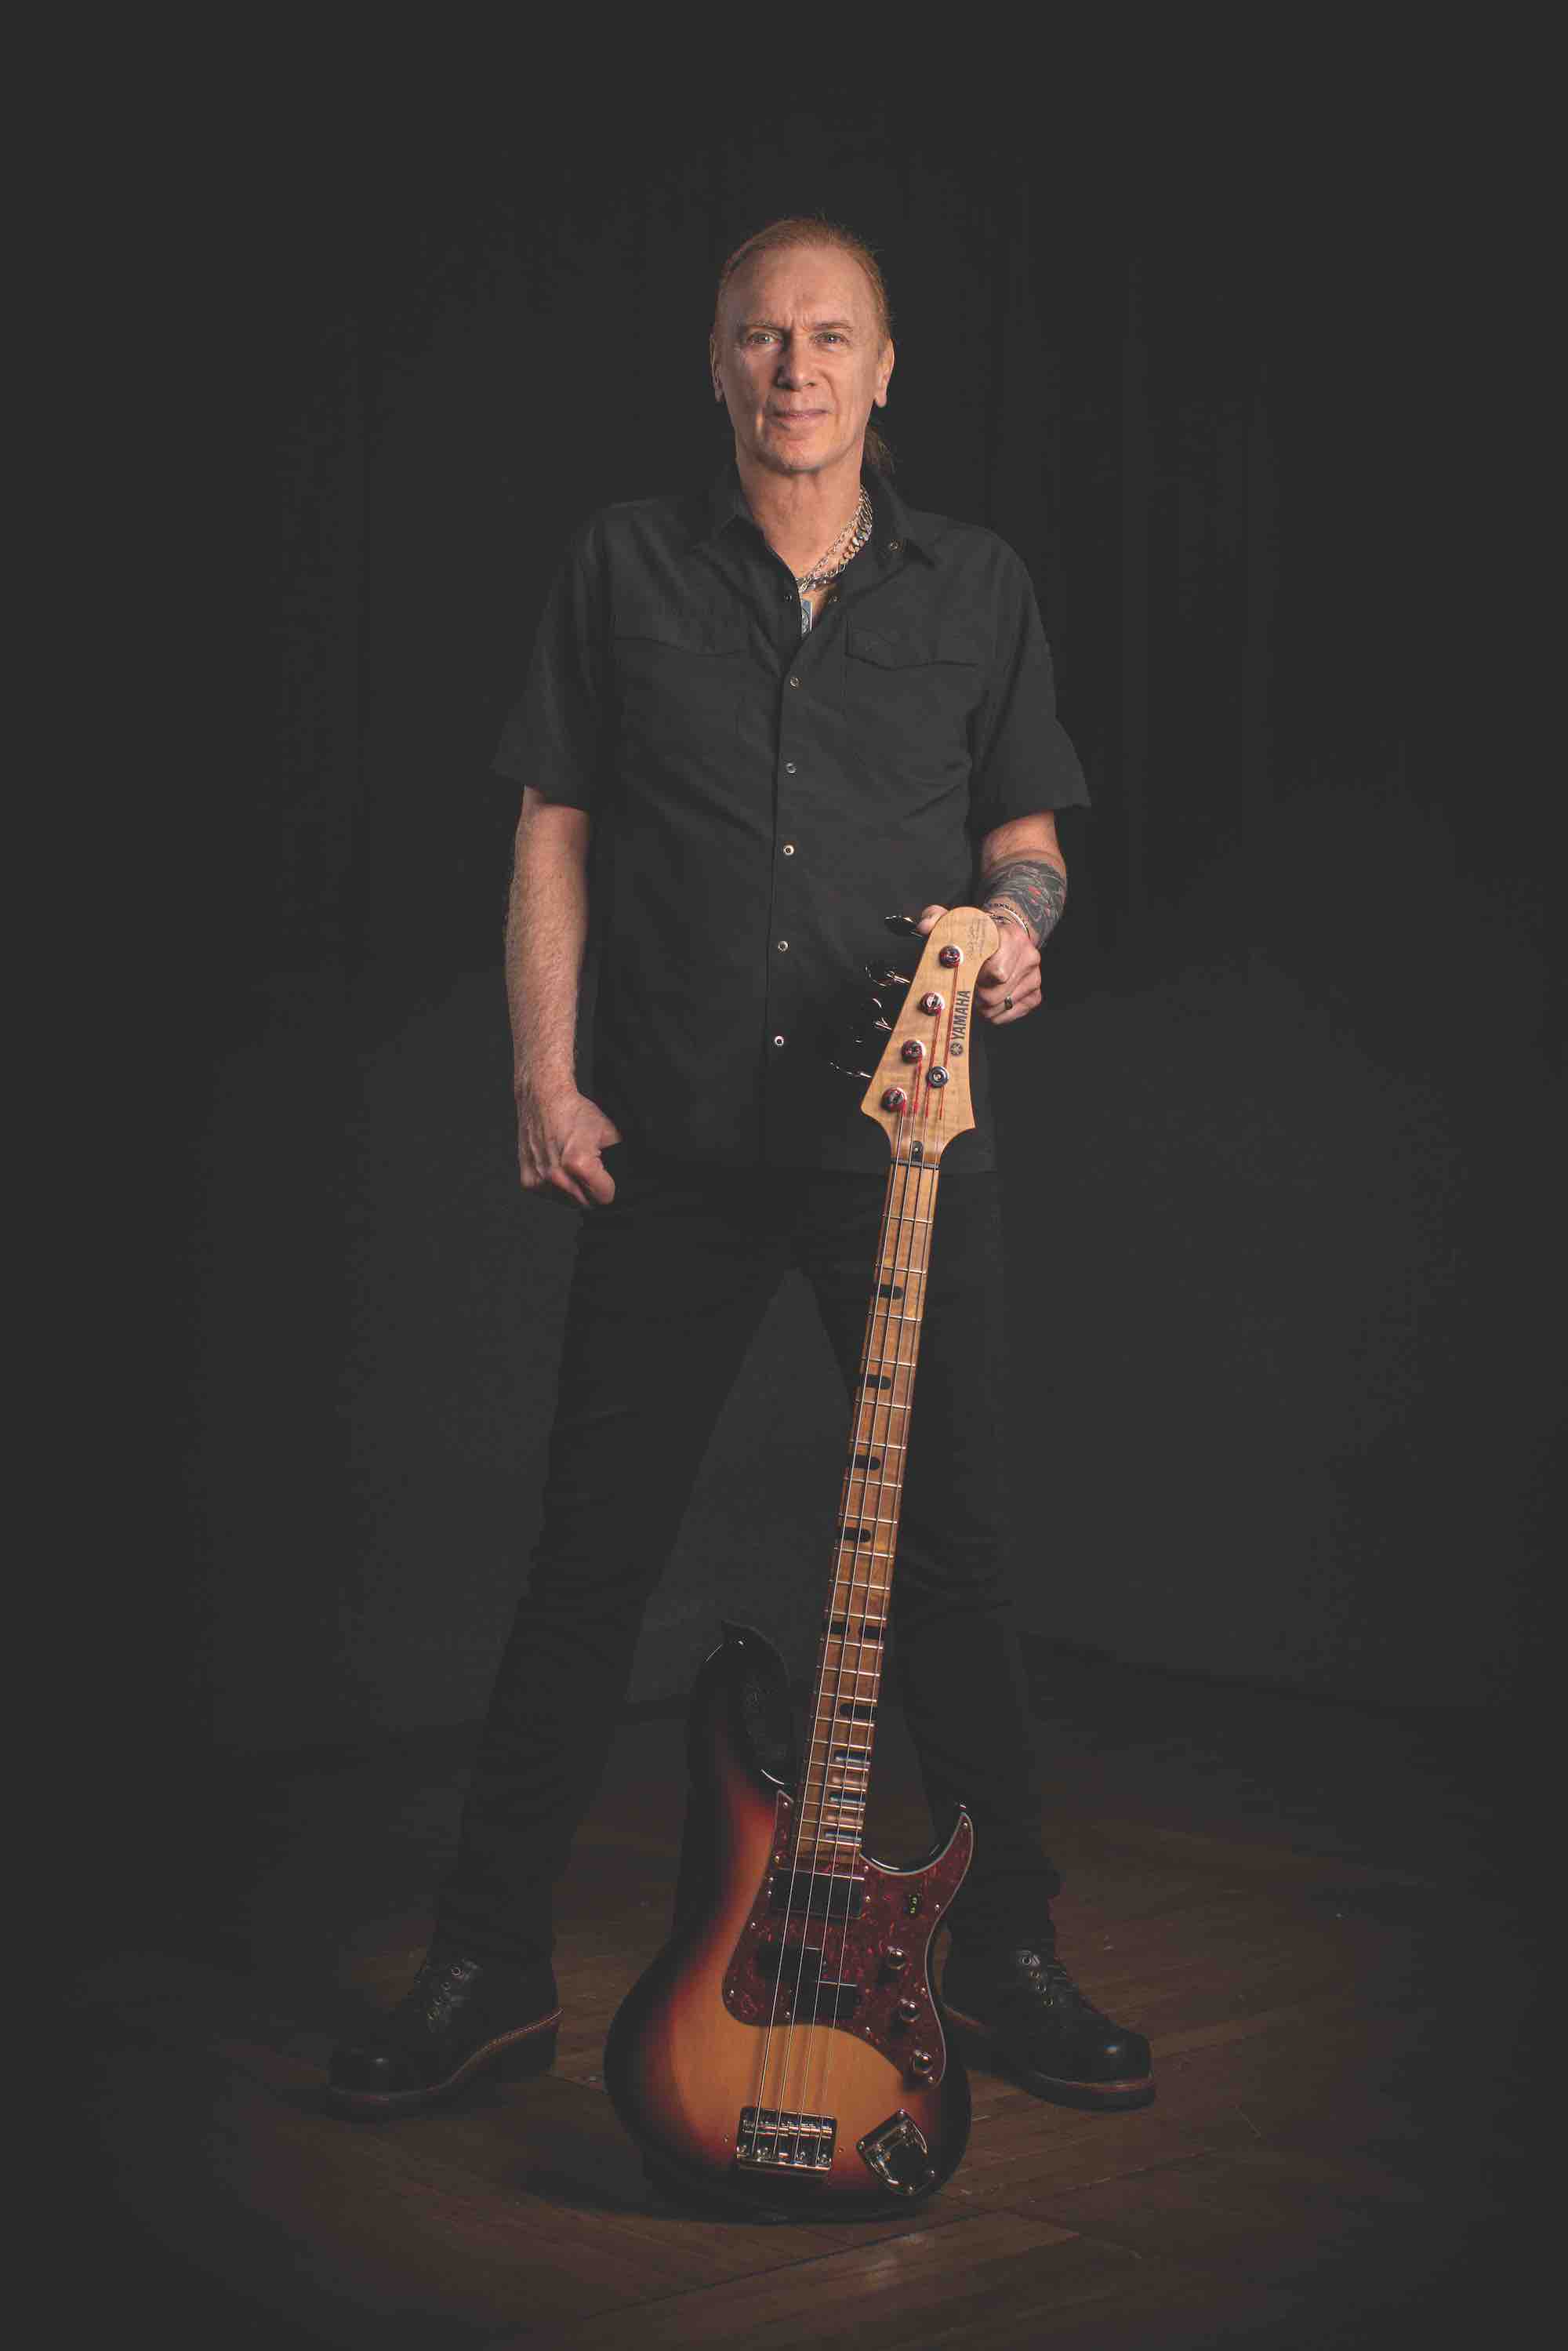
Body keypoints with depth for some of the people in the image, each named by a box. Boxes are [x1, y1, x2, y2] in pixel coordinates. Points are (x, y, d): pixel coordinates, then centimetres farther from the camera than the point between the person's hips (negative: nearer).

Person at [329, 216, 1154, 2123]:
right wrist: (546, 1080, -3)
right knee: (592, 1552, 3)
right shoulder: (626, 566, 6)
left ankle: (1004, 1952, 19)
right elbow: (555, 827, 5)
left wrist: (1017, 915, -9)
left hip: (907, 1132, 1)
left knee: (954, 1547, 4)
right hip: (672, 1144, -1)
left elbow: (1025, 827, 15)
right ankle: (491, 1964, 15)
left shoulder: (977, 588, 10)